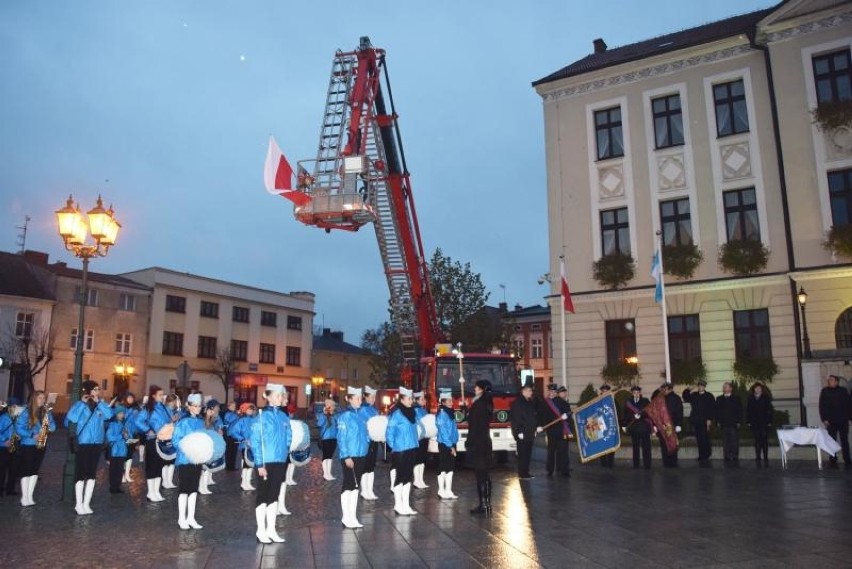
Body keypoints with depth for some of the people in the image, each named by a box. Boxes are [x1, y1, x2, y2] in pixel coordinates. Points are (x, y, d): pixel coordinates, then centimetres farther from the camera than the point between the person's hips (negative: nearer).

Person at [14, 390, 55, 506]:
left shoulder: (46, 412, 8)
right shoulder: (26, 412, -5)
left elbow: (53, 427, 8)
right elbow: (18, 427, -10)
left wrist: (49, 424, -14)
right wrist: (32, 435, -18)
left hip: (40, 445, 4)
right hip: (27, 445, -4)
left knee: (35, 470, 7)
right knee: (26, 470, -3)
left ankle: (29, 497, 13)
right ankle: (24, 498, 1)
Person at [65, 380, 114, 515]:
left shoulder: (100, 405, 9)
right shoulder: (80, 404, -2)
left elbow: (109, 415, -8)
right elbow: (70, 418, -17)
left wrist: (99, 402, -10)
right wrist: (82, 403, -15)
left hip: (97, 443, 4)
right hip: (83, 443, -4)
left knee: (92, 474, 8)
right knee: (81, 473, -2)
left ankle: (86, 504, 16)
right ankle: (79, 505, 6)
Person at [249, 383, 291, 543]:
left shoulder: (284, 417, 6)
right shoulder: (262, 416, -11)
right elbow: (255, 441, -13)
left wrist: (285, 453, 7)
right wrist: (260, 464, -15)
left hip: (280, 462, 6)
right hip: (266, 462, -6)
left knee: (274, 496, 12)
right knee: (263, 496, 5)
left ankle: (271, 530, 21)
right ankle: (261, 531, 16)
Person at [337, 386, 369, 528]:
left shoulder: (360, 415, 10)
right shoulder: (345, 416, -12)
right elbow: (341, 438, -14)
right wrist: (346, 456, -18)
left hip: (360, 455, 7)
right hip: (349, 456, -7)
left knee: (355, 486, 12)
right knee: (348, 485, 1)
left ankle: (352, 517, 20)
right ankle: (346, 518, 11)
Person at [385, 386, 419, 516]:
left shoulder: (412, 412, 9)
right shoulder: (397, 414, -14)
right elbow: (389, 433, -13)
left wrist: (415, 444, 14)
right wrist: (394, 446, -8)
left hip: (411, 450, 7)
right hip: (400, 451, -7)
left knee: (408, 477, 12)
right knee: (400, 477, 2)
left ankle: (406, 505, 21)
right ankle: (398, 505, 13)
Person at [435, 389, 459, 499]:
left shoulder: (449, 413, 11)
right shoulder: (442, 414, -16)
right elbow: (443, 431, -19)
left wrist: (453, 445, 12)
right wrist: (450, 446, -19)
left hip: (451, 444, 9)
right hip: (445, 445, -9)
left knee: (450, 469, 12)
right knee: (443, 469, 0)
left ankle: (448, 491, 18)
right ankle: (441, 491, 7)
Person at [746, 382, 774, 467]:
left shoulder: (766, 398, 1)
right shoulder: (750, 399, 5)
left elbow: (770, 410, -1)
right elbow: (748, 411, 5)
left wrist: (769, 421, -8)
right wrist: (748, 422, -2)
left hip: (765, 423, -1)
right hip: (755, 424, 1)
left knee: (765, 441, 2)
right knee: (757, 441, 4)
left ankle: (766, 459, 8)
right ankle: (758, 460, 7)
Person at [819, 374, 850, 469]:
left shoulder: (843, 390, 4)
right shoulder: (825, 391, 3)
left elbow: (848, 404, 4)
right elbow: (821, 406, 2)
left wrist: (848, 418, -2)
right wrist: (824, 419, -4)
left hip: (843, 421, 0)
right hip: (831, 422, 0)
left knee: (844, 441, 4)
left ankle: (847, 462, 8)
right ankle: (833, 461, 7)